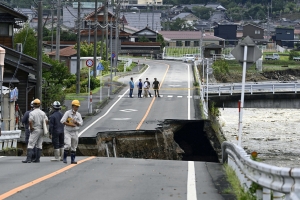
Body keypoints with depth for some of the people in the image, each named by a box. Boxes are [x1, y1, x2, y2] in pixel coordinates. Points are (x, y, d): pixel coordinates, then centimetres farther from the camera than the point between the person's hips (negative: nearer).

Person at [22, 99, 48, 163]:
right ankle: (37, 159, 11)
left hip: (35, 130, -6)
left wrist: (31, 128, -9)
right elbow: (46, 121, 1)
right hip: (41, 130, 6)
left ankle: (28, 159, -14)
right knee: (39, 145, 11)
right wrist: (43, 127, 11)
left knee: (30, 145, -6)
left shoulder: (32, 113, -10)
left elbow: (30, 121, -22)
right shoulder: (43, 113, 7)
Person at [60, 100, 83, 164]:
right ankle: (64, 158, -7)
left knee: (74, 147, 7)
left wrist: (76, 122, -19)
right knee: (68, 145, -19)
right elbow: (62, 121, -14)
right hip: (68, 132, -5)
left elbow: (81, 123, 1)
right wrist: (70, 125, -19)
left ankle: (73, 160, 13)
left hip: (75, 132, 5)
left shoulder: (78, 114, 6)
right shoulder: (68, 113, -7)